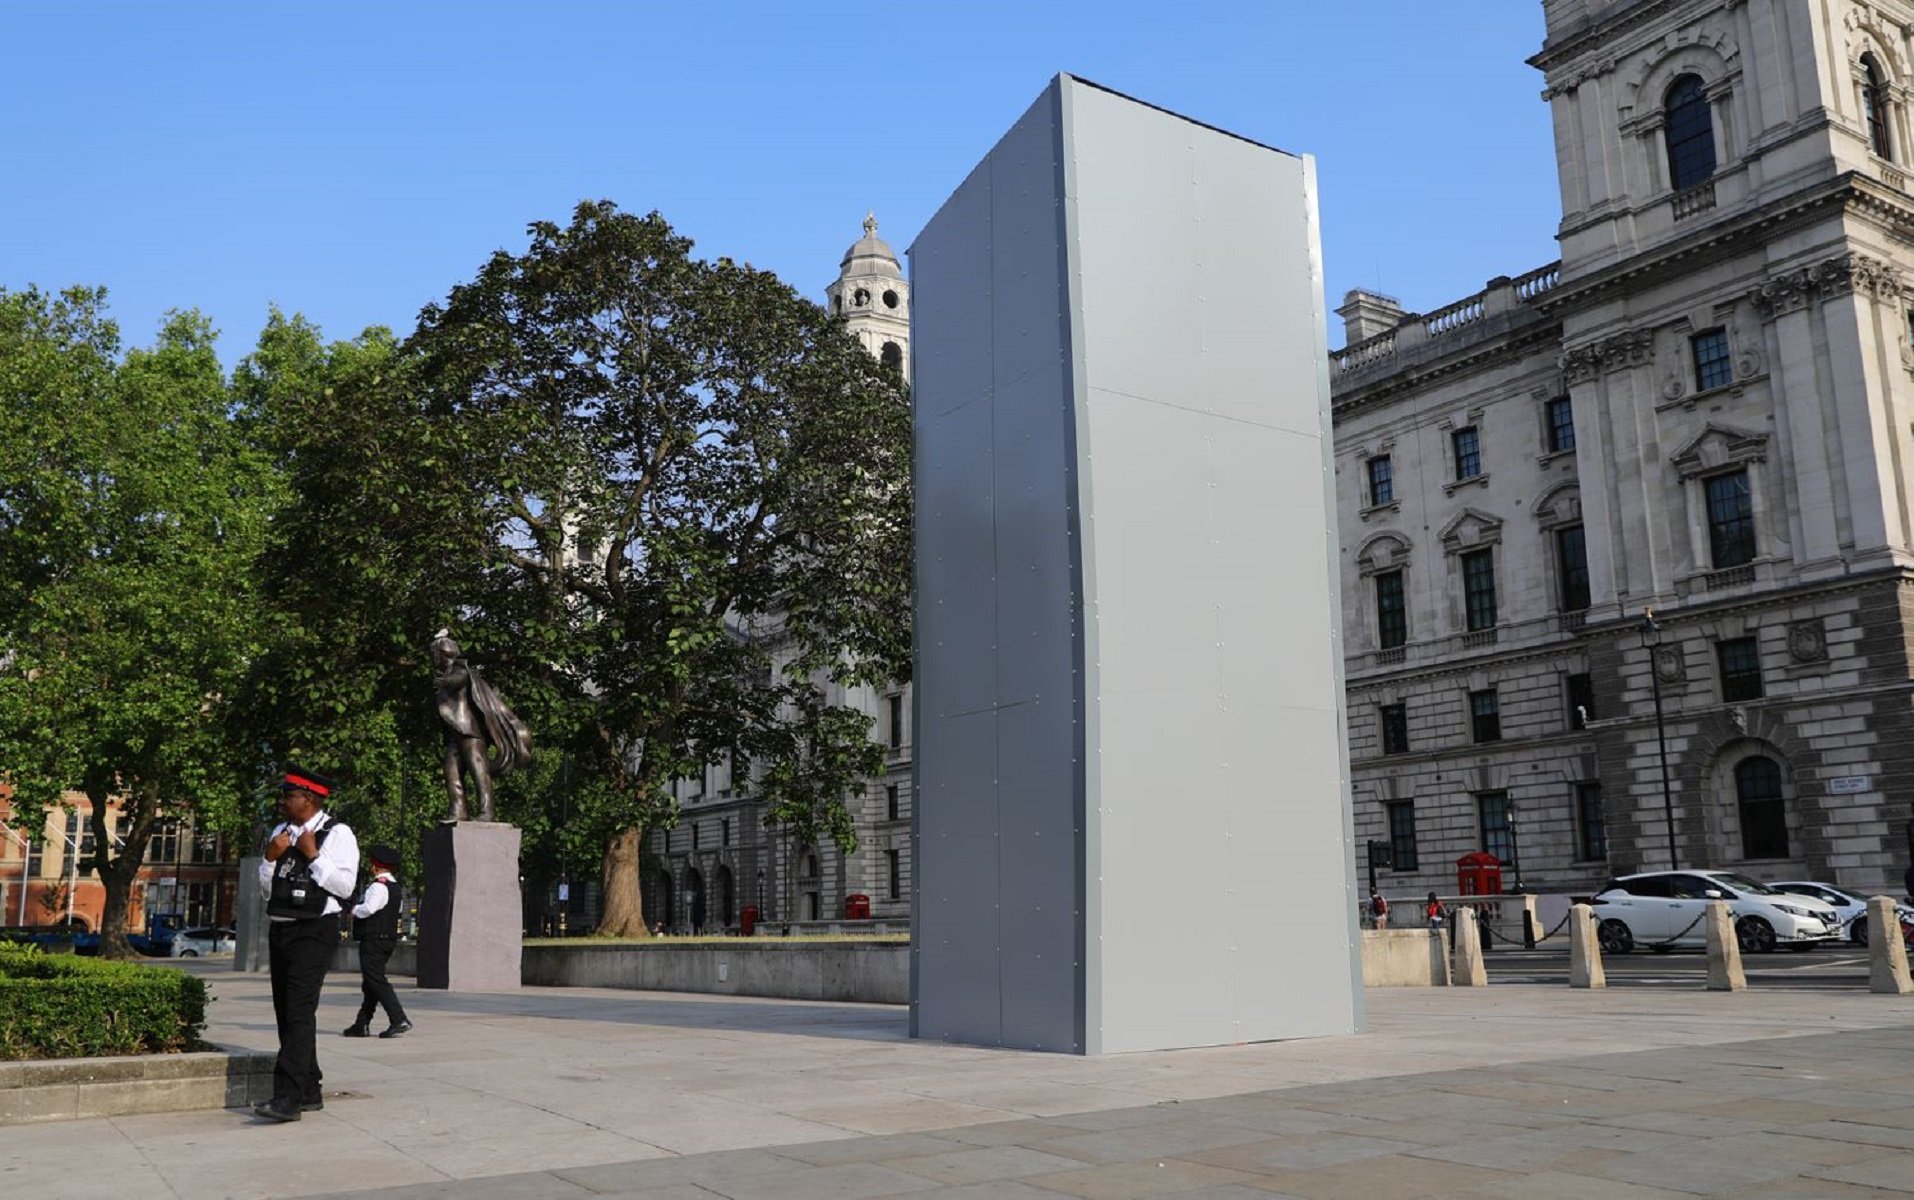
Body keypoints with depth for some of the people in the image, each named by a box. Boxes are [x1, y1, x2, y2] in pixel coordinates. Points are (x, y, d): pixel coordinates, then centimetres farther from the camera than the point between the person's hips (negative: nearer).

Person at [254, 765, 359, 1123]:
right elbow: (266, 889, 16)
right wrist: (270, 858, -1)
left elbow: (345, 885, -15)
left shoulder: (337, 834, -7)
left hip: (314, 931, -8)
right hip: (280, 929, 8)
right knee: (285, 1013, 11)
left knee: (299, 1012, -15)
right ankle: (309, 1093, 21)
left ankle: (288, 1097, -18)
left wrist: (313, 854, -16)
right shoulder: (281, 832, 15)